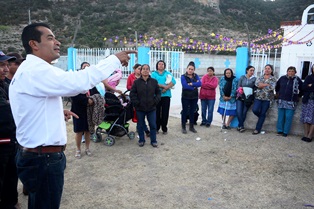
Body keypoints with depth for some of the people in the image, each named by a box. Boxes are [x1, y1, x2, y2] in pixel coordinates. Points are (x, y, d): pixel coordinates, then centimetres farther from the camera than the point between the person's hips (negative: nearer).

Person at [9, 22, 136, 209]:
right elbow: (79, 81, -32)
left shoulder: (29, 70, 15)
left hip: (38, 156, 11)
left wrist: (58, 113, 11)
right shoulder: (36, 69, -20)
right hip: (44, 159, -11)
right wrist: (115, 59, -23)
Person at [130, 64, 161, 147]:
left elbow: (158, 92, 9)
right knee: (140, 125, 10)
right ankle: (141, 140, 25)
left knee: (153, 125, 6)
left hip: (151, 108, 1)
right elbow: (132, 94, -1)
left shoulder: (154, 81, 4)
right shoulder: (136, 82, -1)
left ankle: (153, 140, 20)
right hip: (140, 108, -1)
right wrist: (136, 103, -8)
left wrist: (155, 101, -3)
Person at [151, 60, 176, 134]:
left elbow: (173, 82, -1)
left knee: (165, 112, 2)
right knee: (157, 112, 2)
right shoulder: (154, 74, 9)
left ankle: (164, 128, 12)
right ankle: (156, 128, 12)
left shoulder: (168, 73, 14)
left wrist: (166, 88, -15)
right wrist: (163, 86, -17)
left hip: (166, 95, 1)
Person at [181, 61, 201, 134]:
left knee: (192, 112, 12)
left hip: (194, 97, 4)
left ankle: (191, 127, 24)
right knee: (185, 111, 5)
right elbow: (185, 86, -20)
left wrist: (191, 84, -22)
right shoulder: (183, 76, -5)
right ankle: (183, 127, 16)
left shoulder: (196, 76, 6)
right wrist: (194, 86, -15)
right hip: (185, 97, -3)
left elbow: (200, 84, -11)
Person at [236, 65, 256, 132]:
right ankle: (242, 126, 4)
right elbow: (238, 86, 7)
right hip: (240, 97, 1)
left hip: (248, 98, -1)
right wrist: (240, 90, -13)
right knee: (239, 112, -9)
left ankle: (239, 126, 14)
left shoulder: (254, 79, 4)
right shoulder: (242, 77, 9)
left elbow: (255, 89, 1)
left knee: (244, 112, -2)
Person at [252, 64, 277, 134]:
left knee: (262, 114, 1)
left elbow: (271, 87, -14)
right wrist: (267, 84, -16)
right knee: (255, 110, -12)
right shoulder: (260, 77, 11)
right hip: (258, 97, 3)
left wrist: (262, 85, -11)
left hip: (267, 98, -2)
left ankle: (258, 129, 10)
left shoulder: (273, 79, 2)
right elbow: (257, 84, -8)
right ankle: (262, 117, 23)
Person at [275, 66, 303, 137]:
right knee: (280, 116, 5)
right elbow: (277, 86, 22)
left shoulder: (297, 79, -3)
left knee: (288, 117, -2)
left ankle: (285, 132, 6)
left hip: (291, 102, -2)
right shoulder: (282, 78, 4)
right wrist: (277, 93, 22)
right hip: (282, 100, 2)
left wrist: (298, 96, 9)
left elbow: (302, 89, 7)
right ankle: (279, 131, 14)